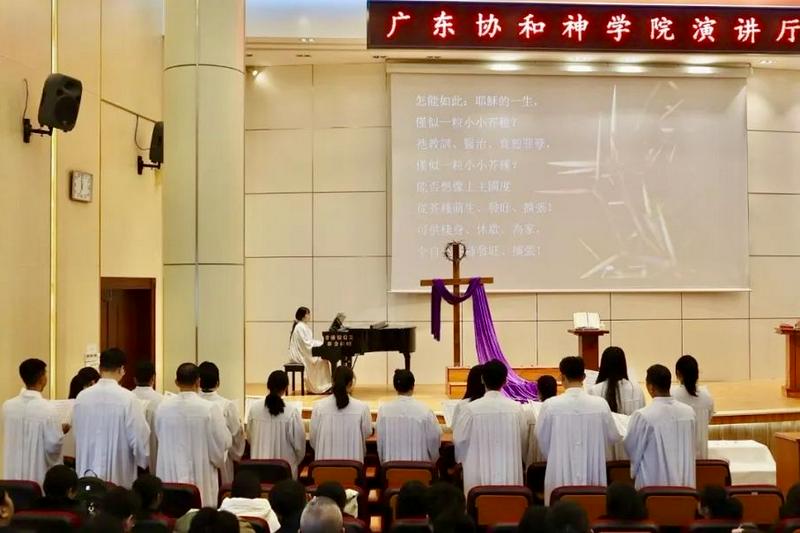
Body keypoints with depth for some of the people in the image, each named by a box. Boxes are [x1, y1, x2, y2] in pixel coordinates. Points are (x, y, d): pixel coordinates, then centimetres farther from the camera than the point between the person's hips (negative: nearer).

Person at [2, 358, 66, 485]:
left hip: (14, 473, 5)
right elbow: (54, 445, -15)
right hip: (38, 474, -5)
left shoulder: (7, 406, -2)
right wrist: (61, 432, 4)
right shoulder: (48, 408, -19)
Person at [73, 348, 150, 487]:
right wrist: (143, 462, 8)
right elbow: (139, 436, -9)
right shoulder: (128, 398, -14)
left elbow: (77, 434, 9)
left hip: (87, 473, 4)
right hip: (119, 475, -4)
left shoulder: (82, 396, -2)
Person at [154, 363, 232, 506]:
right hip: (200, 477, -3)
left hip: (169, 476, 3)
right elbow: (223, 442, -7)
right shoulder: (210, 408, -14)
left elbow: (160, 437, 10)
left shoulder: (163, 407, -4)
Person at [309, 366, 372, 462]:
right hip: (353, 458, -1)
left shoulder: (319, 406, -10)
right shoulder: (362, 407, -13)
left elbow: (313, 438, 0)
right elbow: (367, 433, 3)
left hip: (325, 459, 1)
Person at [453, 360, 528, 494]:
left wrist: (462, 459, 18)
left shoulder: (470, 408, -12)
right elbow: (523, 440, 7)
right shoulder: (516, 408, -6)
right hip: (508, 474, 2)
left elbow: (459, 439, -2)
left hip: (479, 474, -2)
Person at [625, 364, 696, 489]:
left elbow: (632, 449, -4)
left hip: (654, 483, -4)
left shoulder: (643, 416, -18)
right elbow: (689, 448, 11)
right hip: (684, 483, 4)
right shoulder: (689, 412, -3)